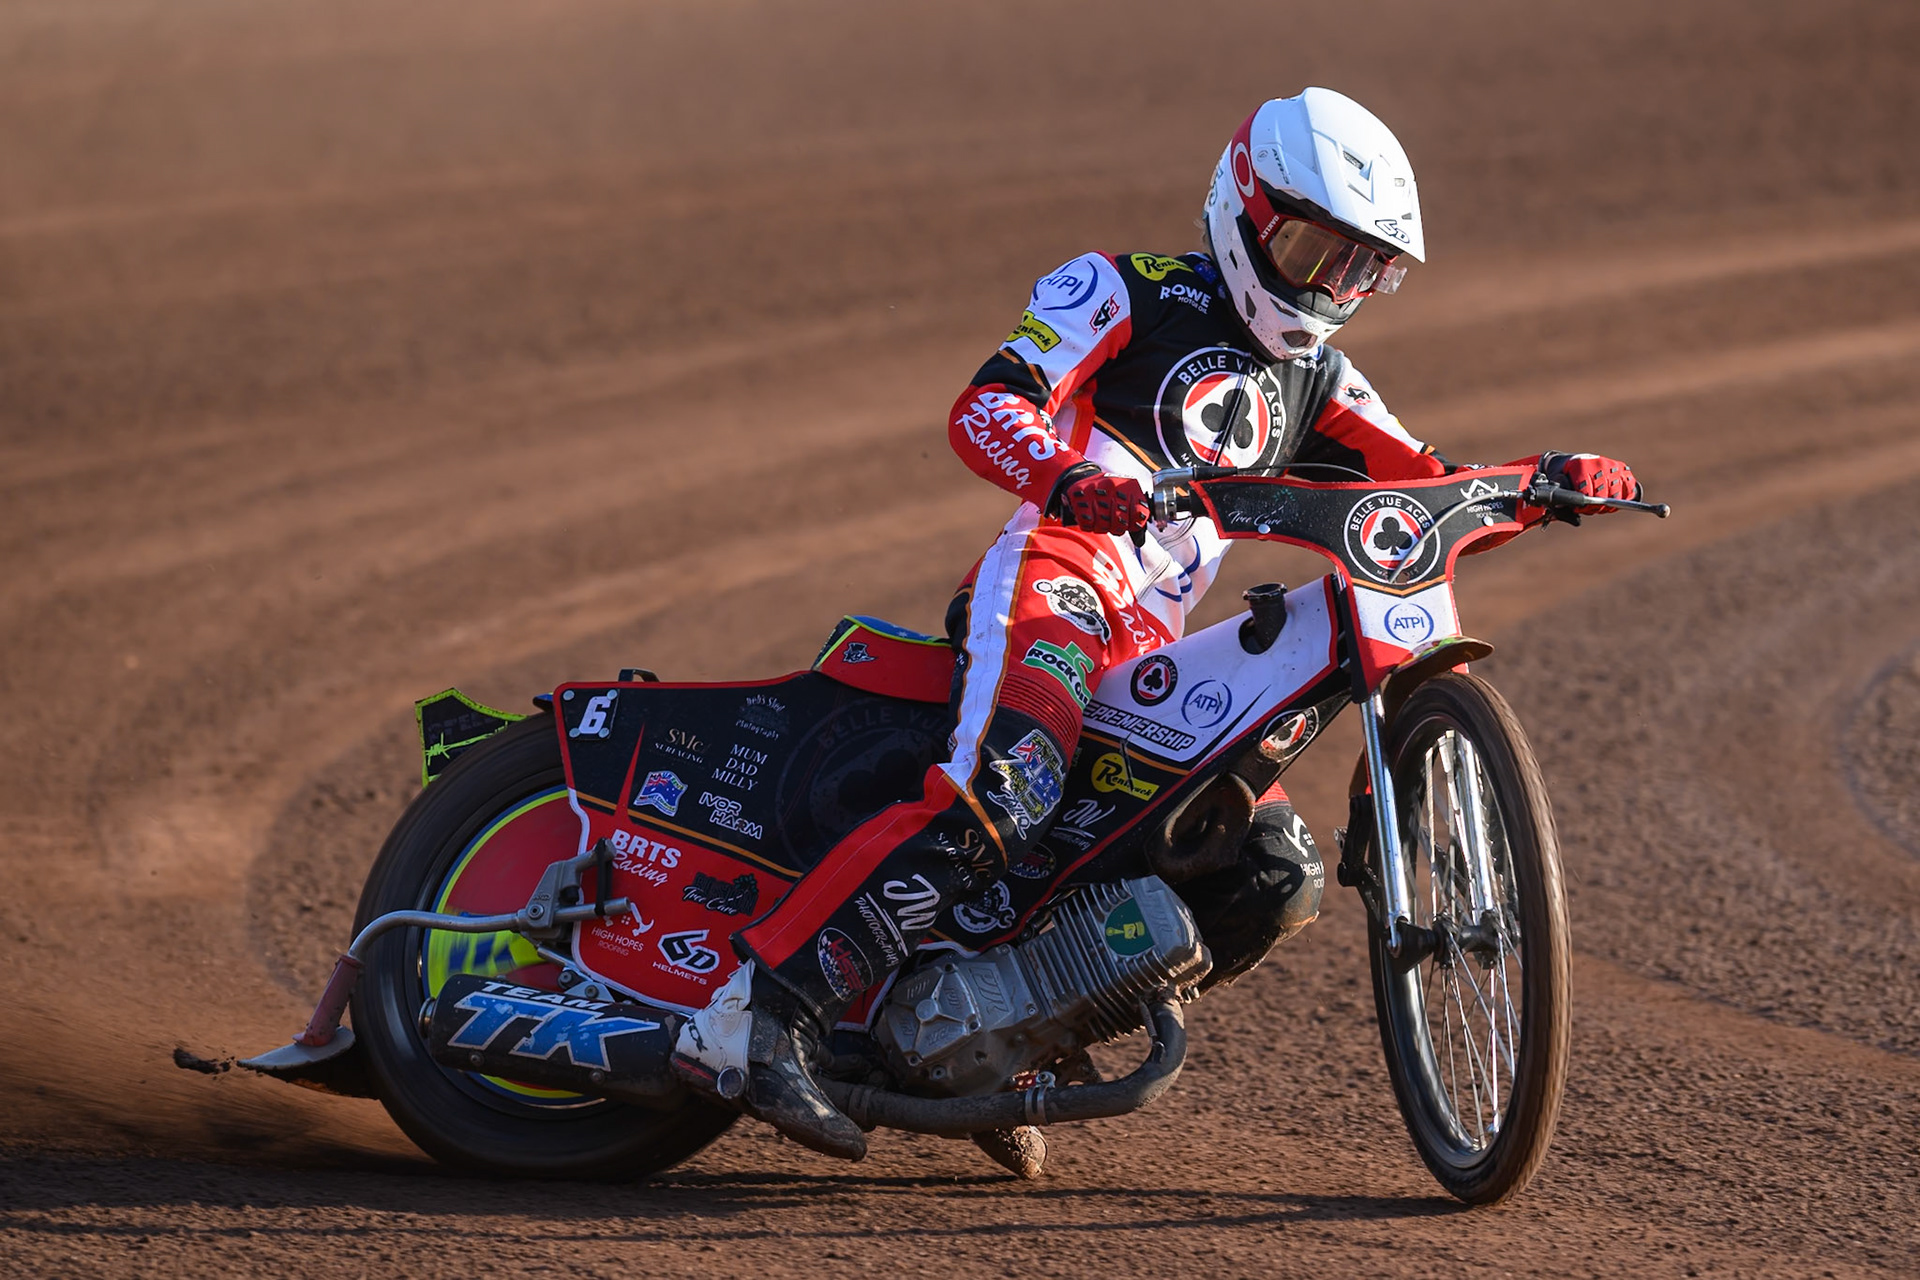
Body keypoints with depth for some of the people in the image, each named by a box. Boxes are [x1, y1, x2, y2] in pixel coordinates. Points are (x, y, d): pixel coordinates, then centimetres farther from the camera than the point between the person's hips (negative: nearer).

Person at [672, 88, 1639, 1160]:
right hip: (1057, 577, -8)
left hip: (1154, 652, 8)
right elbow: (986, 407, -8)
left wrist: (1549, 481, 1)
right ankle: (756, 1017, -38)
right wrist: (1071, 476, -30)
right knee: (1000, 801, -32)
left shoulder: (1313, 383, 25)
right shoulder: (1127, 294, 5)